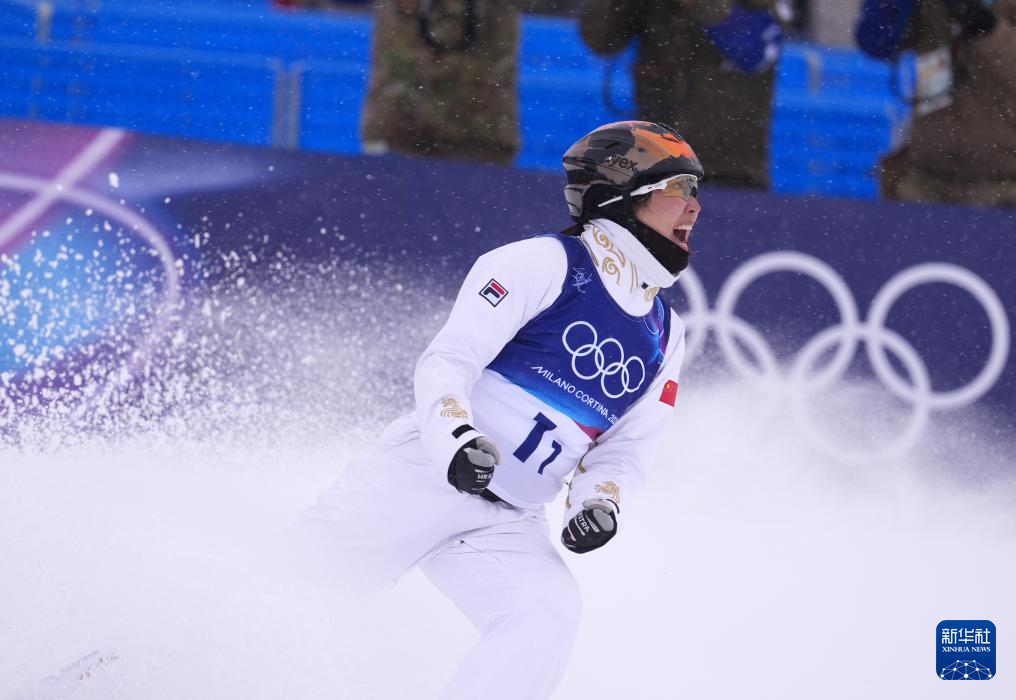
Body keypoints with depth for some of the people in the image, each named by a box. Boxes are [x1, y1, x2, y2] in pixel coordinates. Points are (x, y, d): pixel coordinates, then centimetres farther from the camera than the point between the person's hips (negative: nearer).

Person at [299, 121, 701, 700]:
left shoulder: (665, 337, 15)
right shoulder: (545, 263, -5)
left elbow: (626, 447, 15)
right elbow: (448, 358, -10)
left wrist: (600, 500, -7)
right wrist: (455, 437, -29)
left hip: (507, 525, 5)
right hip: (425, 473, -5)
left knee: (549, 614, -24)